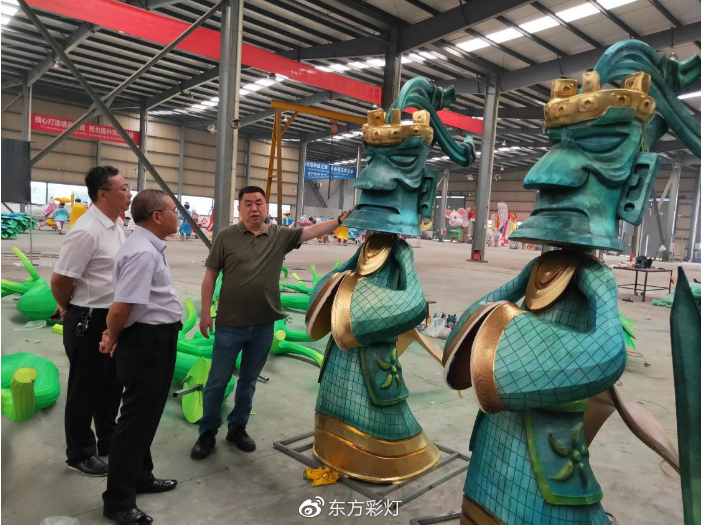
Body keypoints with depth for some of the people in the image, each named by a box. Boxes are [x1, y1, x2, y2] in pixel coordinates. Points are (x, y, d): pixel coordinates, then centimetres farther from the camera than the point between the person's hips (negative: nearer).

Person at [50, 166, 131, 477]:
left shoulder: (116, 225, 5)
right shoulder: (86, 231, -23)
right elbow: (59, 280, -19)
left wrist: (118, 312, 16)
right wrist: (68, 310, -1)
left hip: (114, 318, 8)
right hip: (88, 321, -8)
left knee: (111, 384, 21)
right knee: (85, 390, 9)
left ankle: (108, 441, 40)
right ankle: (79, 454, 28)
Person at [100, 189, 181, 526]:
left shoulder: (148, 247, 10)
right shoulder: (143, 252, -24)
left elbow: (123, 306, 16)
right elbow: (121, 308, -27)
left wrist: (114, 337, 16)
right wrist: (113, 338, -9)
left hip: (155, 340, 10)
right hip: (148, 342, -10)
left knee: (146, 415, 22)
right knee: (137, 419, 3)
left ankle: (140, 477, 41)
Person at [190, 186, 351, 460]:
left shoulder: (280, 236, 2)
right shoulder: (226, 237, -4)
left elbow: (313, 231, -6)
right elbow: (210, 275, -1)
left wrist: (340, 219, -20)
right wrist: (205, 313, -4)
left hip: (263, 325, 3)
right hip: (230, 324, -2)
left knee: (249, 380, 16)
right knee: (217, 381, 8)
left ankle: (237, 427, 33)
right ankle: (207, 432, 26)